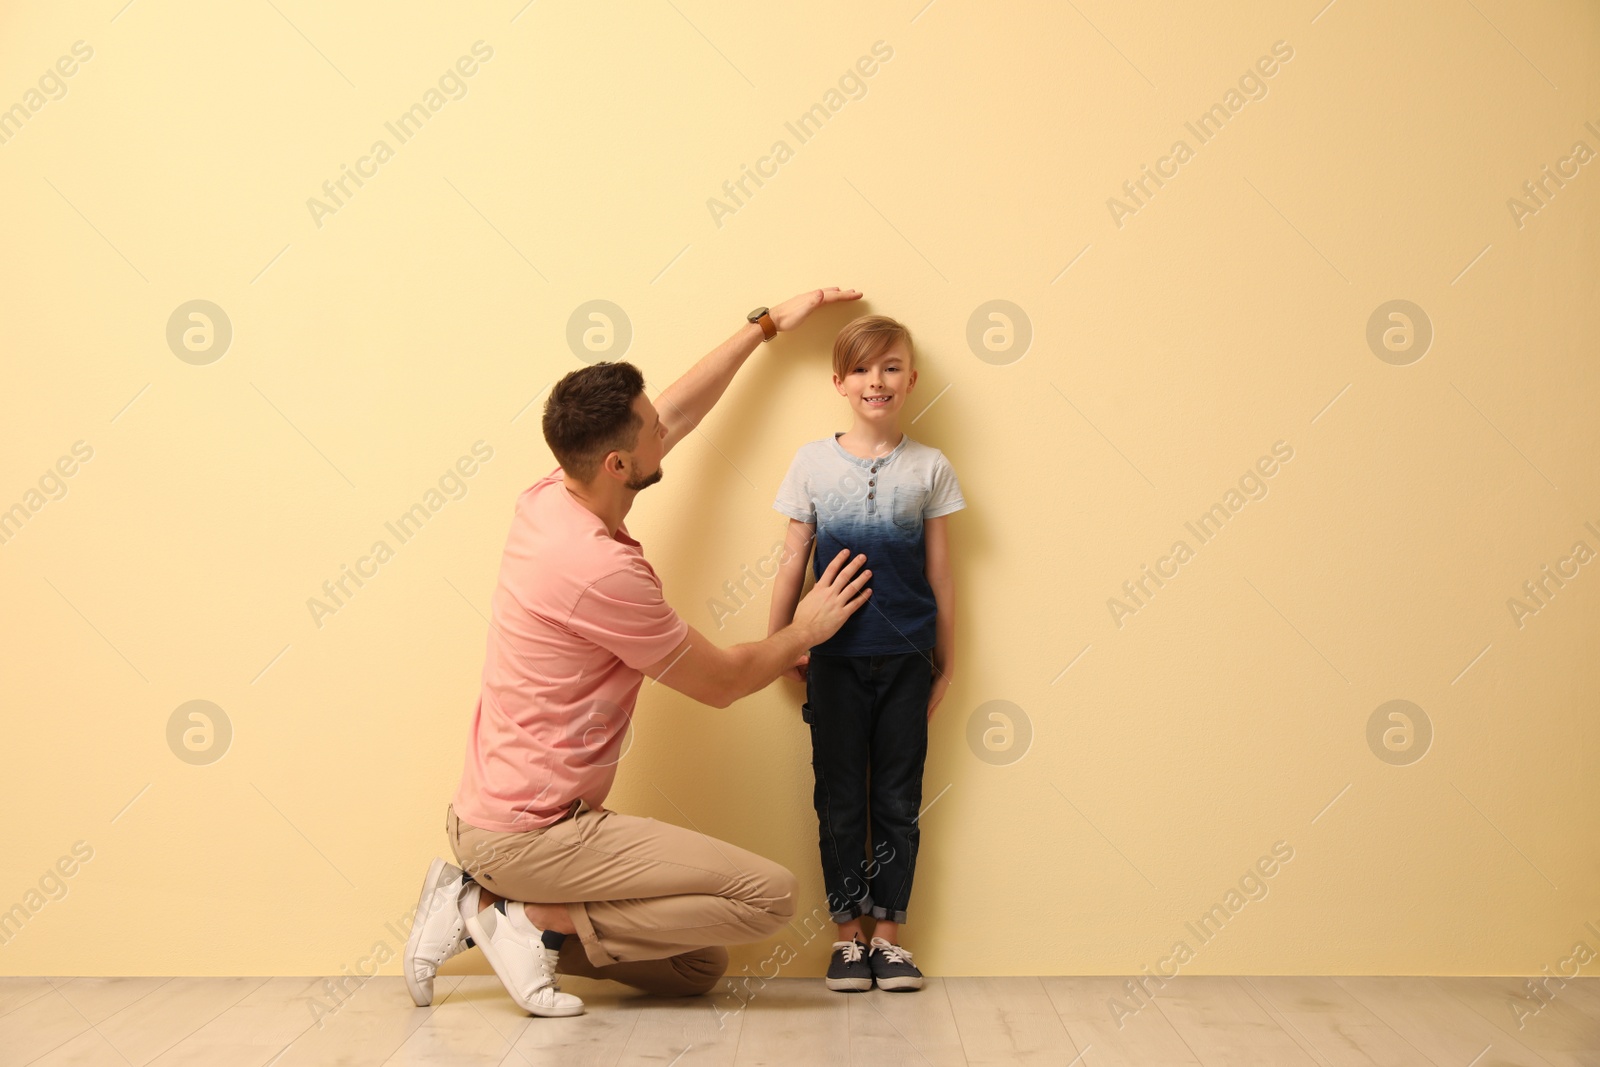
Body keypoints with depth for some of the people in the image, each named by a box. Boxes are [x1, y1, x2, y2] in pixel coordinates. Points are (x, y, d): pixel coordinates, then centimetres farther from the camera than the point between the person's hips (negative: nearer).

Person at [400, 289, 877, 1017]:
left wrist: (766, 325, 23)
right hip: (530, 833, -10)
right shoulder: (601, 569, -24)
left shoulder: (549, 499, 2)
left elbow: (676, 413, 18)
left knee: (696, 968, 13)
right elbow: (722, 682, -10)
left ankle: (483, 905, 9)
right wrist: (805, 633, 8)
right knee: (768, 895, -14)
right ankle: (539, 919, -7)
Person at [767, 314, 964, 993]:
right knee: (840, 800, 6)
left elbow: (939, 572, 6)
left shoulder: (930, 467, 2)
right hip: (835, 659, 0)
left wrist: (945, 661, 8)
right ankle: (847, 935, 16)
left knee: (898, 801, 7)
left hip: (906, 659, 1)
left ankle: (888, 933, 17)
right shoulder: (813, 461, 1)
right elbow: (793, 562, 5)